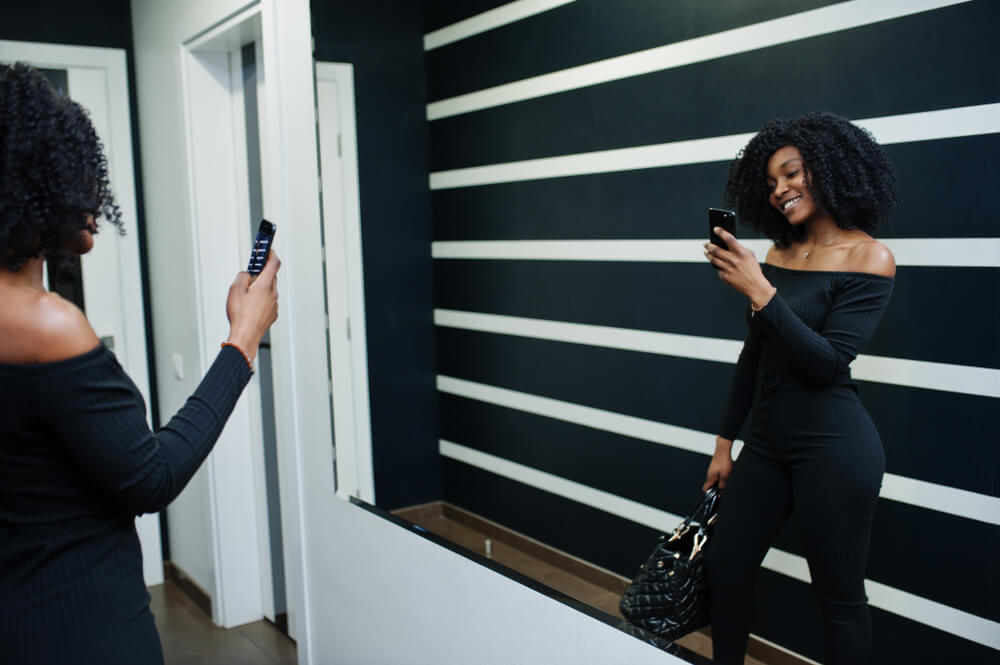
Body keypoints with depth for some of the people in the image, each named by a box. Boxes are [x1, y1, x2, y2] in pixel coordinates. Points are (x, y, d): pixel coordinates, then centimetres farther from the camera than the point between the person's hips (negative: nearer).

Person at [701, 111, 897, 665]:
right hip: (767, 441, 6)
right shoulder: (779, 252, 7)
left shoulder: (868, 257, -9)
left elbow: (828, 362, -18)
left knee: (839, 596, 6)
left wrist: (759, 292, -25)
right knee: (724, 572, 10)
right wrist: (725, 442, 14)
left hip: (833, 447, -6)